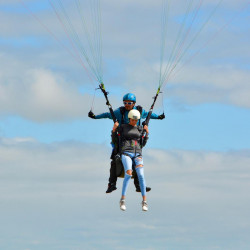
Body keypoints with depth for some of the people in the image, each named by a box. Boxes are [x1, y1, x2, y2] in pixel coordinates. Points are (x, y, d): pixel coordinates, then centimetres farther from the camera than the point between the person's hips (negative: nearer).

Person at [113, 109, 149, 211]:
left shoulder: (140, 129, 17)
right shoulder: (123, 127, 11)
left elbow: (142, 144, 19)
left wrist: (147, 133, 9)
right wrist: (114, 129, 3)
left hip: (137, 154, 3)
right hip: (126, 153, -3)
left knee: (141, 175, -16)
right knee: (128, 174, -25)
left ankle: (144, 201, -13)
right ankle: (122, 199, -18)